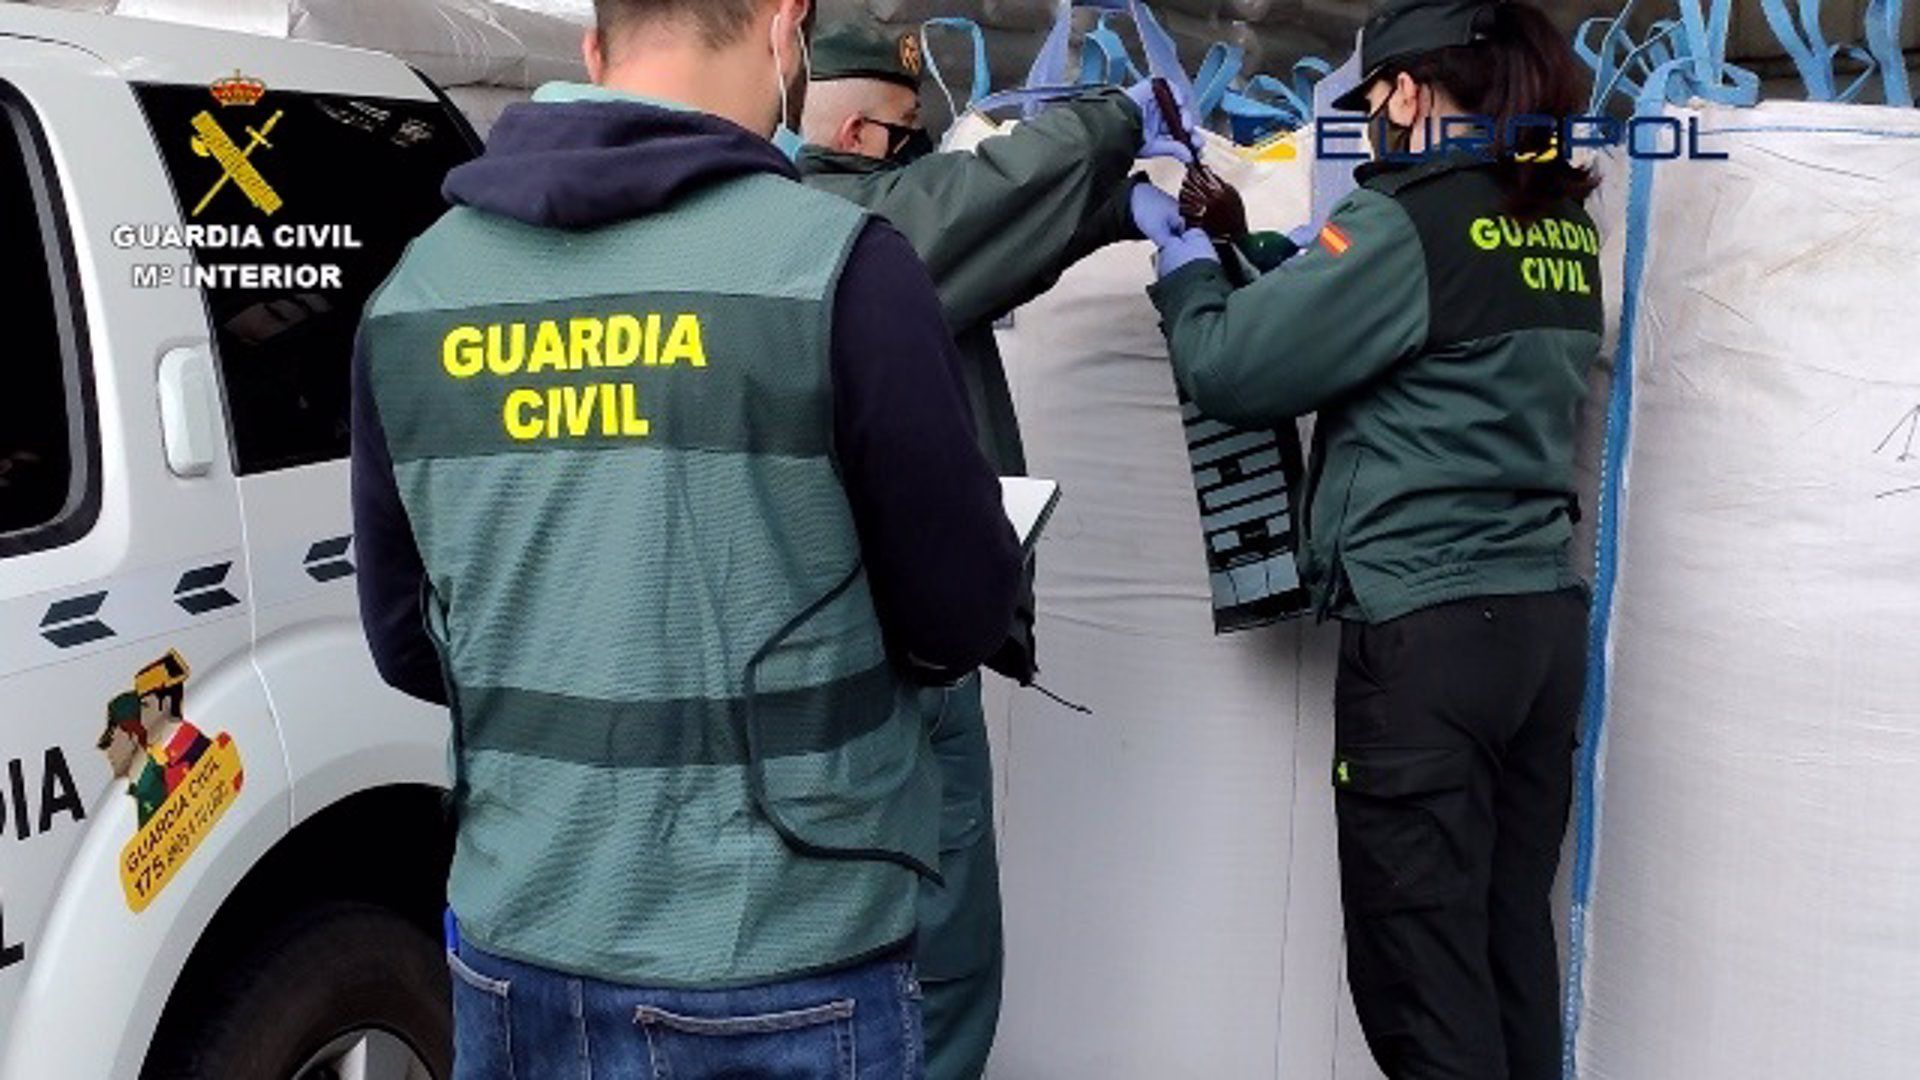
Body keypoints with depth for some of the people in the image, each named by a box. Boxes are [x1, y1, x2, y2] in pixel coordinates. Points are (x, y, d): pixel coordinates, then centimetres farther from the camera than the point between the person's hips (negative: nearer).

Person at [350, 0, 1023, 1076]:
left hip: (515, 957, 5)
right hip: (773, 979, -4)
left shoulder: (417, 289, 0)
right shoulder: (834, 264, -17)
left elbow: (408, 640, 8)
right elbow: (961, 617, -8)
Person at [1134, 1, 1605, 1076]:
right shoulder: (1564, 228, 11)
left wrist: (1184, 256, 8)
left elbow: (1231, 368, -9)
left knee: (1422, 965, 1)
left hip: (1426, 629, -8)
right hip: (1548, 621, 8)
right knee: (1515, 946, 14)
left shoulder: (1409, 221, -12)